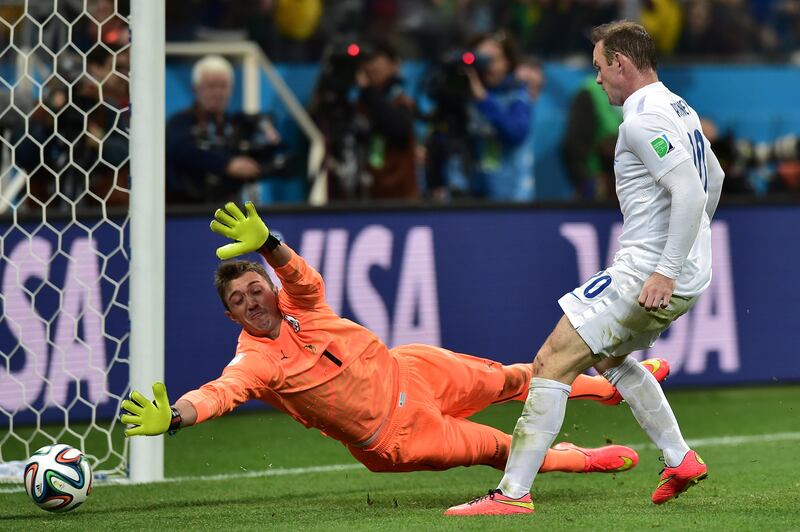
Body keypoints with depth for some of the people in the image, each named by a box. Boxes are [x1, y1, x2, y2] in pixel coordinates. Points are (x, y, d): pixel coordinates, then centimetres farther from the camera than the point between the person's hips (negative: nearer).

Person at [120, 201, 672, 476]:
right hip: (393, 439, -4)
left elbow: (300, 272, -33)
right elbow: (218, 393, -40)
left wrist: (265, 243, -55)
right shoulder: (254, 361, -23)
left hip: (408, 372, 4)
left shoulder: (296, 303, -12)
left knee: (506, 380, 21)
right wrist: (172, 416, -61)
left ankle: (603, 383, 45)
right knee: (499, 449, 2)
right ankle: (581, 458, 26)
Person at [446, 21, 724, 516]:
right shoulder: (679, 109, 15)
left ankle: (514, 493, -15)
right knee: (608, 356, 31)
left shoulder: (643, 119, -16)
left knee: (554, 362, -11)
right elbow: (713, 180, 29)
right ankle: (681, 460, 28)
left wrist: (665, 271, -26)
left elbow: (692, 191, -26)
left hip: (648, 274, -10)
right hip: (689, 274, 10)